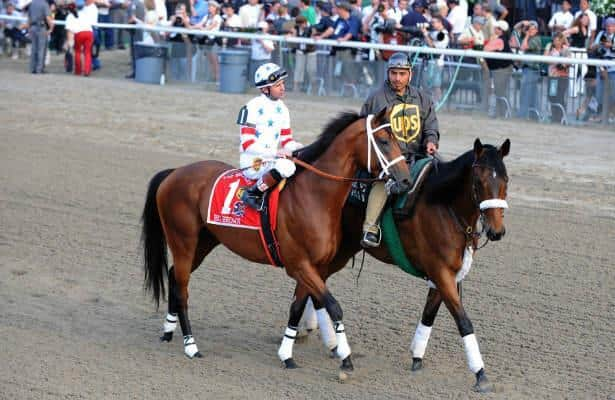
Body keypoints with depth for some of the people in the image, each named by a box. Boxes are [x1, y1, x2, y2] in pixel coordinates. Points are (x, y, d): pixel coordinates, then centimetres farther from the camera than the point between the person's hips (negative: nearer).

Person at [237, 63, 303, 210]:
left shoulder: (281, 108, 12)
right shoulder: (252, 108, -11)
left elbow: (286, 140, 15)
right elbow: (247, 144, -17)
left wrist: (300, 148, -7)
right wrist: (275, 153, -27)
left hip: (273, 160, 8)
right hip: (253, 164, -8)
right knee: (285, 166, -34)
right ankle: (253, 193, -22)